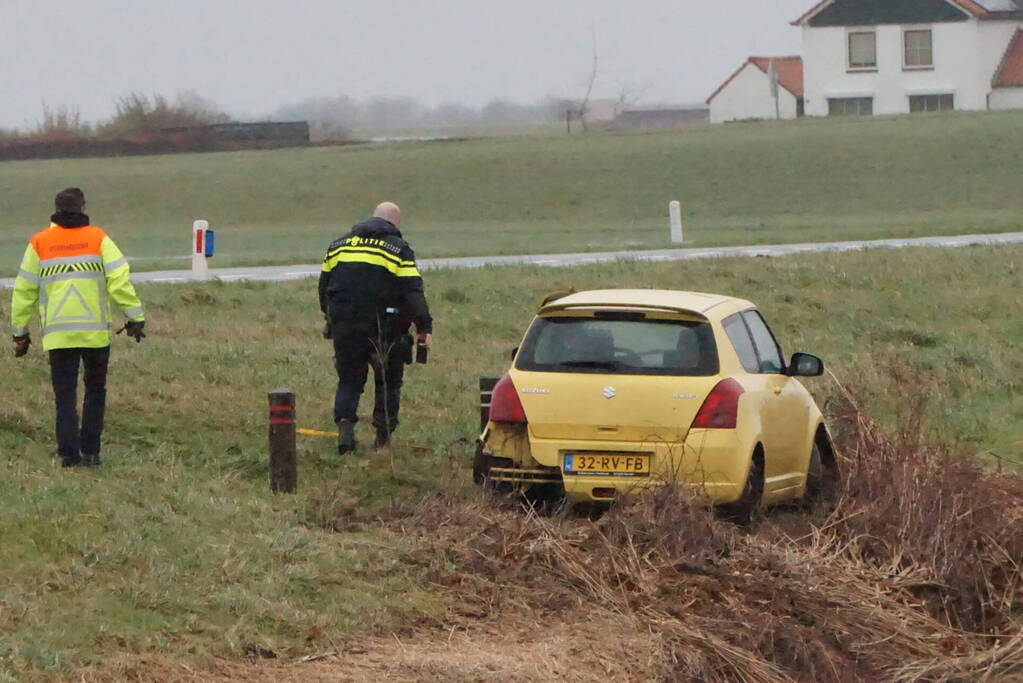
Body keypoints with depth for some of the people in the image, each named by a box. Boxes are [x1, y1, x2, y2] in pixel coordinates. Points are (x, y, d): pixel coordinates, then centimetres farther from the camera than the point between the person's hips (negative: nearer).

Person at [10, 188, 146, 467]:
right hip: (96, 331, 0)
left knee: (65, 395, 5)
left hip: (57, 335, 1)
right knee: (95, 391, 14)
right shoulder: (98, 238, 1)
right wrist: (135, 316, -4)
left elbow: (24, 290, 7)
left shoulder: (39, 243, 5)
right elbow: (120, 279, -7)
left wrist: (20, 331, 15)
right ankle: (90, 451, 13)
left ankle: (69, 453, -4)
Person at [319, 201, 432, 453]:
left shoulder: (339, 245, 13)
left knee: (349, 379, 11)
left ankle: (344, 421, -12)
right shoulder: (398, 249, -1)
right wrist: (424, 327, -10)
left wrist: (331, 319, 28)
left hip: (343, 327, 3)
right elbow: (413, 292, -10)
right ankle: (383, 434, 10)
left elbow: (324, 286, 17)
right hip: (382, 327, -3)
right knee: (388, 380, 12)